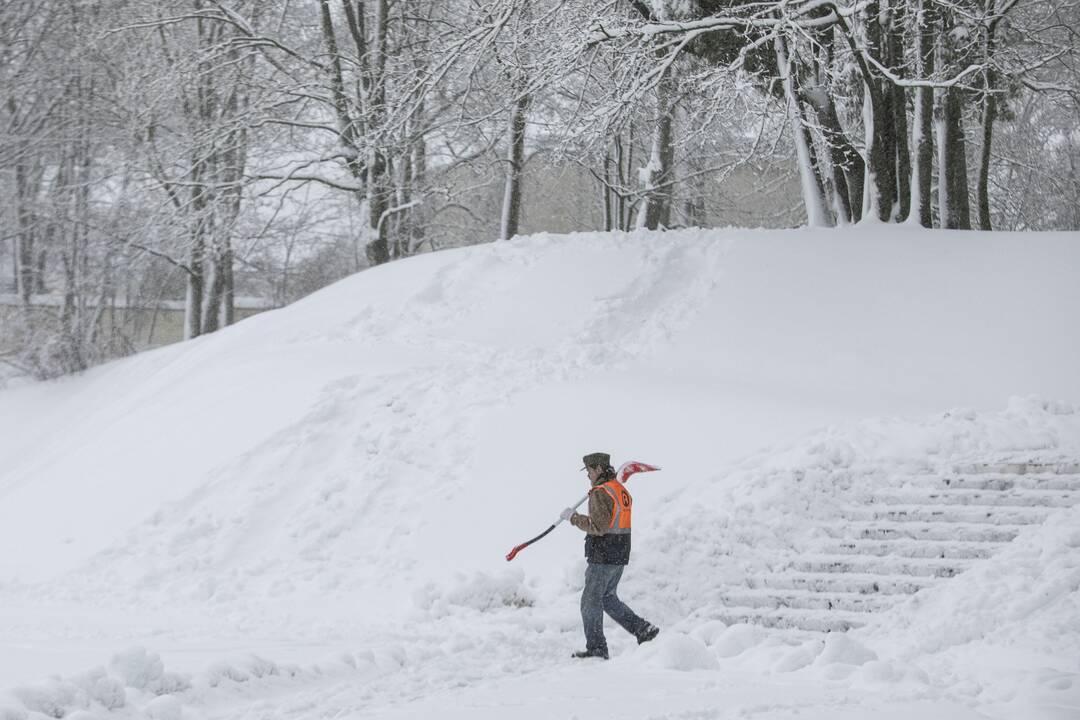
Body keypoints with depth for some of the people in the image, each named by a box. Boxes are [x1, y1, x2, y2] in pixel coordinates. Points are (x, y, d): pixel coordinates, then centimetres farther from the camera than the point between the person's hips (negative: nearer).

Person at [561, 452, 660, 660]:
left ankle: (596, 648, 2)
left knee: (591, 601, 0)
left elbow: (598, 527, -23)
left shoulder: (601, 493, -16)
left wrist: (574, 517, -12)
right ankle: (642, 628, 12)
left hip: (603, 556, -9)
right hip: (621, 556, 9)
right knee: (608, 598, 20)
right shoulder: (622, 490, 13)